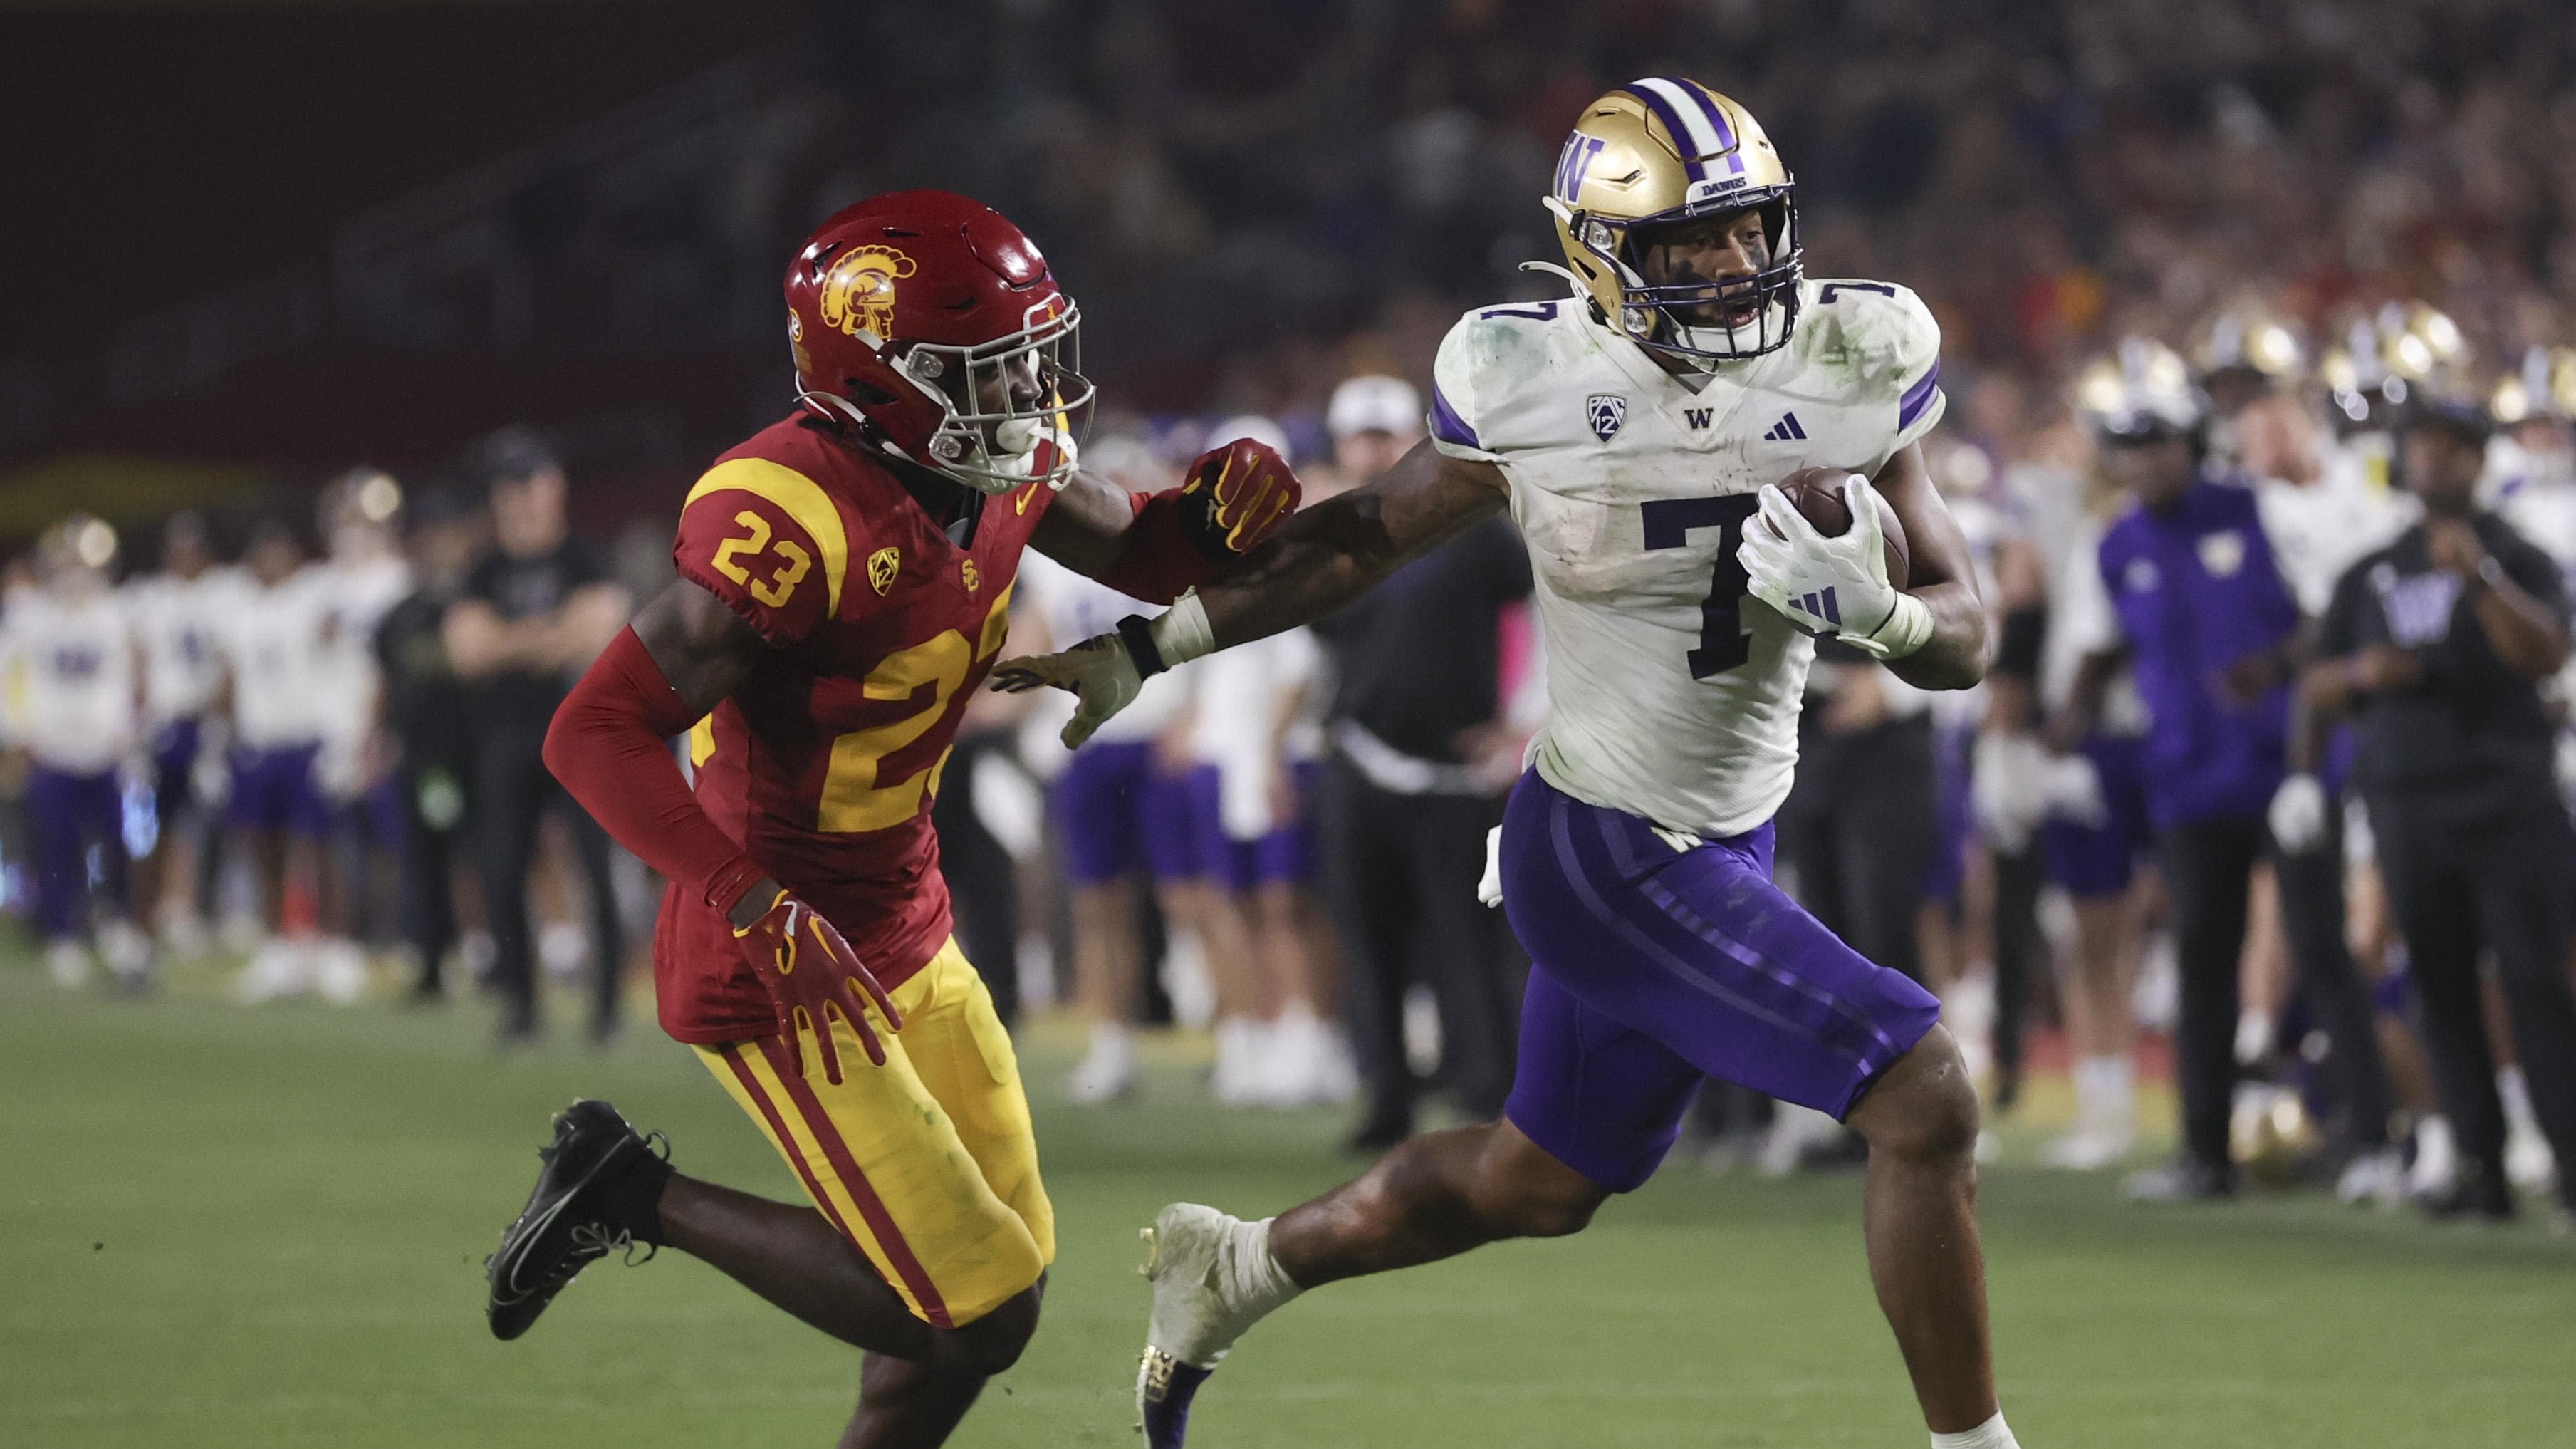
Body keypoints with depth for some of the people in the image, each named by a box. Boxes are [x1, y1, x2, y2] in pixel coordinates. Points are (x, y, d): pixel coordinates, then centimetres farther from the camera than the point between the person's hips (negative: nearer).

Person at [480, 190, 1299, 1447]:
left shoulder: (1001, 470, -2)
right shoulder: (793, 520, -28)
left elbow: (1141, 556, 18)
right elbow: (596, 736, -29)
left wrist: (1221, 507, -7)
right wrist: (762, 918, -39)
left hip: (905, 940, 9)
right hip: (780, 968, -9)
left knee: (1005, 1282, 13)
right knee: (977, 1314, -9)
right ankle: (637, 1197, 5)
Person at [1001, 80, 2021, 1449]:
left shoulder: (1846, 372, -5)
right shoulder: (1536, 389, -14)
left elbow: (1964, 639, -2)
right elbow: (1364, 538, 3)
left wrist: (1872, 609, -25)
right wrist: (1139, 650, 6)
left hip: (1721, 851, 6)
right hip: (1606, 857, -6)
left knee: (1536, 1185, 24)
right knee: (1924, 1101, -16)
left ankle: (1233, 1268, 46)